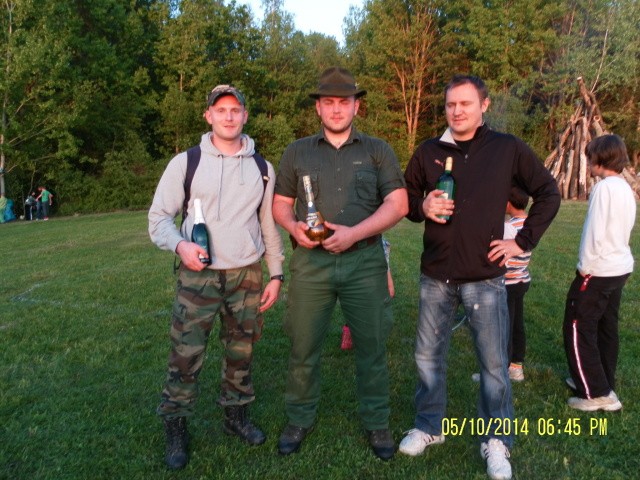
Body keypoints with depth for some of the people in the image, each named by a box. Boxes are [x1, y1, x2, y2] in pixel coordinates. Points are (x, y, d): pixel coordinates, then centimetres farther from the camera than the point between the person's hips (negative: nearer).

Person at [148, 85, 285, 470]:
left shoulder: (262, 168, 8)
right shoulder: (185, 162, 1)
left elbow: (270, 226, 12)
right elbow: (159, 216, 2)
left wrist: (276, 275, 9)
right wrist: (179, 244, -18)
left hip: (247, 276, 2)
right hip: (199, 275, -2)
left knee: (241, 352, 11)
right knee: (186, 355, -1)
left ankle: (237, 415, 32)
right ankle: (176, 430, 17)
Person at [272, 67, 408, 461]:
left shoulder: (378, 150, 7)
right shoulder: (297, 152, 12)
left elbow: (398, 204, -1)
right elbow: (280, 203, 14)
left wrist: (355, 233, -14)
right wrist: (293, 227, -9)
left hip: (365, 262, -1)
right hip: (311, 262, 1)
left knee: (372, 345, 7)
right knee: (303, 346, 7)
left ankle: (377, 423, 25)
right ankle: (300, 419, 27)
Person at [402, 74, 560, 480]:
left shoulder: (508, 149, -2)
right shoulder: (429, 152, 3)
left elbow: (549, 193, 6)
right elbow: (406, 197, 13)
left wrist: (524, 241, -1)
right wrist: (422, 207, -10)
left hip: (485, 277, -2)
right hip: (436, 275, 2)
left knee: (494, 363, 4)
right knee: (429, 356, 12)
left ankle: (497, 443, 23)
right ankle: (429, 427, 32)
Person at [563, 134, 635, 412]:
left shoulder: (604, 188, -17)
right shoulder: (626, 189, 10)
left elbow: (595, 233, -21)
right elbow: (618, 230, 14)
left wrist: (585, 267, -11)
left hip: (599, 270, -9)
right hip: (620, 268, 9)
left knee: (578, 329, -1)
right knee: (606, 328, 16)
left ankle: (597, 394, 3)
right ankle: (604, 385, 27)